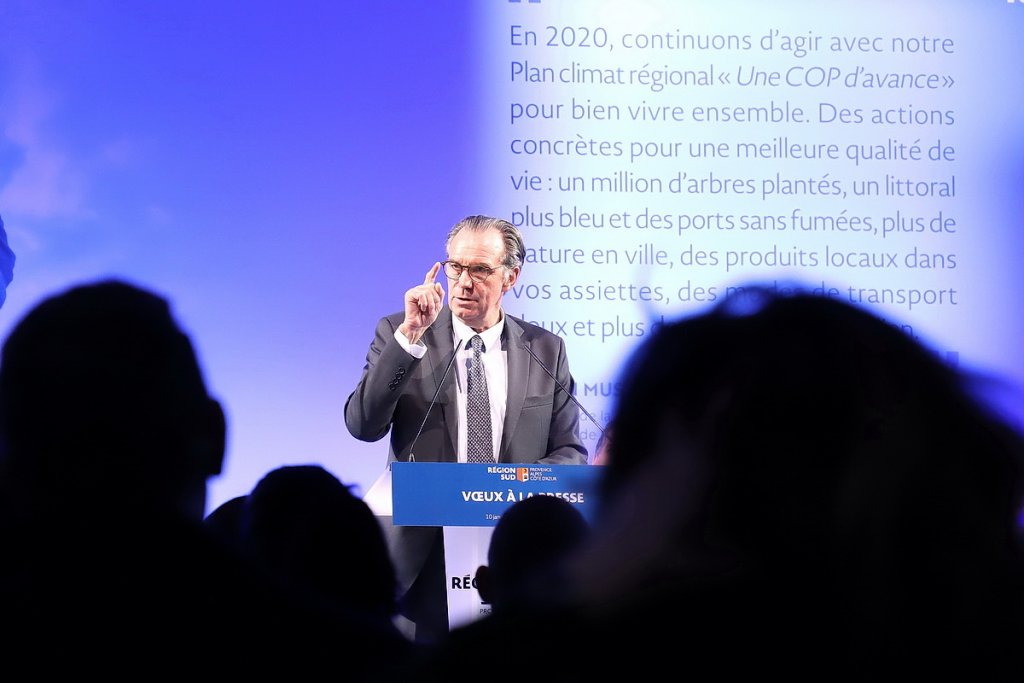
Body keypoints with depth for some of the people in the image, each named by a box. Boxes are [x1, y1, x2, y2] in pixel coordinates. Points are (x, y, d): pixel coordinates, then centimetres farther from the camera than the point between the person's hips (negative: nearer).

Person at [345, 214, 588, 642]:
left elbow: (571, 454, 8)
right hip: (420, 557, -1)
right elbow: (363, 425, -12)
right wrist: (410, 335, -20)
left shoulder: (547, 351, 6)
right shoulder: (398, 335, 1)